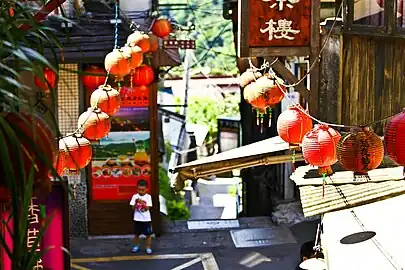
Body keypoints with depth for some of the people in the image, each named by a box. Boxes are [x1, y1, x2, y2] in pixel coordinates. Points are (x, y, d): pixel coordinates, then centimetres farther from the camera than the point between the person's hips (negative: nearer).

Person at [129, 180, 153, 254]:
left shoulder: (148, 196, -7)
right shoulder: (135, 196, -3)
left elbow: (147, 208, -13)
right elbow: (133, 208, -5)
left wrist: (142, 203, -28)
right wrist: (136, 203, -23)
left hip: (146, 219, -1)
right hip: (137, 219, 1)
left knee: (148, 234, 4)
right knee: (136, 234, 11)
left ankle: (148, 248, 15)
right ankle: (136, 246, 28)